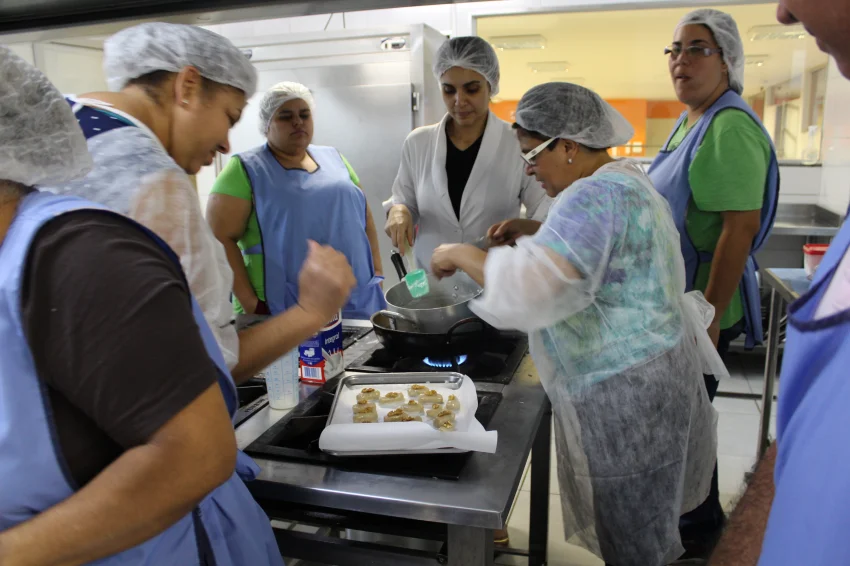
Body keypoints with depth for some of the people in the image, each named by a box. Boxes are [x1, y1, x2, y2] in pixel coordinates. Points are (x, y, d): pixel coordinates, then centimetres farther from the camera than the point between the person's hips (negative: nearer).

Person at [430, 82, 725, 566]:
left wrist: (461, 254, -20)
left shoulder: (595, 196, -24)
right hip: (653, 373, 10)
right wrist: (538, 233, 12)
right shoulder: (629, 180, 10)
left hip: (625, 393, -10)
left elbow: (531, 287, -36)